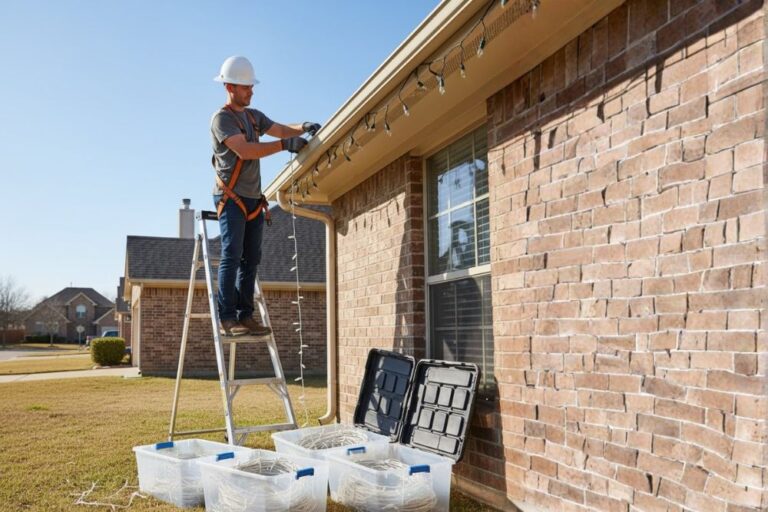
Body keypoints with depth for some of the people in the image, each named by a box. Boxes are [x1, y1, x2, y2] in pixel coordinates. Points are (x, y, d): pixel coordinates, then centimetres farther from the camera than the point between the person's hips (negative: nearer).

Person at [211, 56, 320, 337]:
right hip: (231, 197, -8)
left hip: (253, 199, 8)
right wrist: (284, 144, -25)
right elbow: (245, 150, -21)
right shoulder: (222, 118, -8)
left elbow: (281, 129, 21)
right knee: (232, 256, -12)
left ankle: (245, 316, 8)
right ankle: (227, 319, -11)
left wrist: (303, 128, -1)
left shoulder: (253, 116, 18)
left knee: (250, 259, 4)